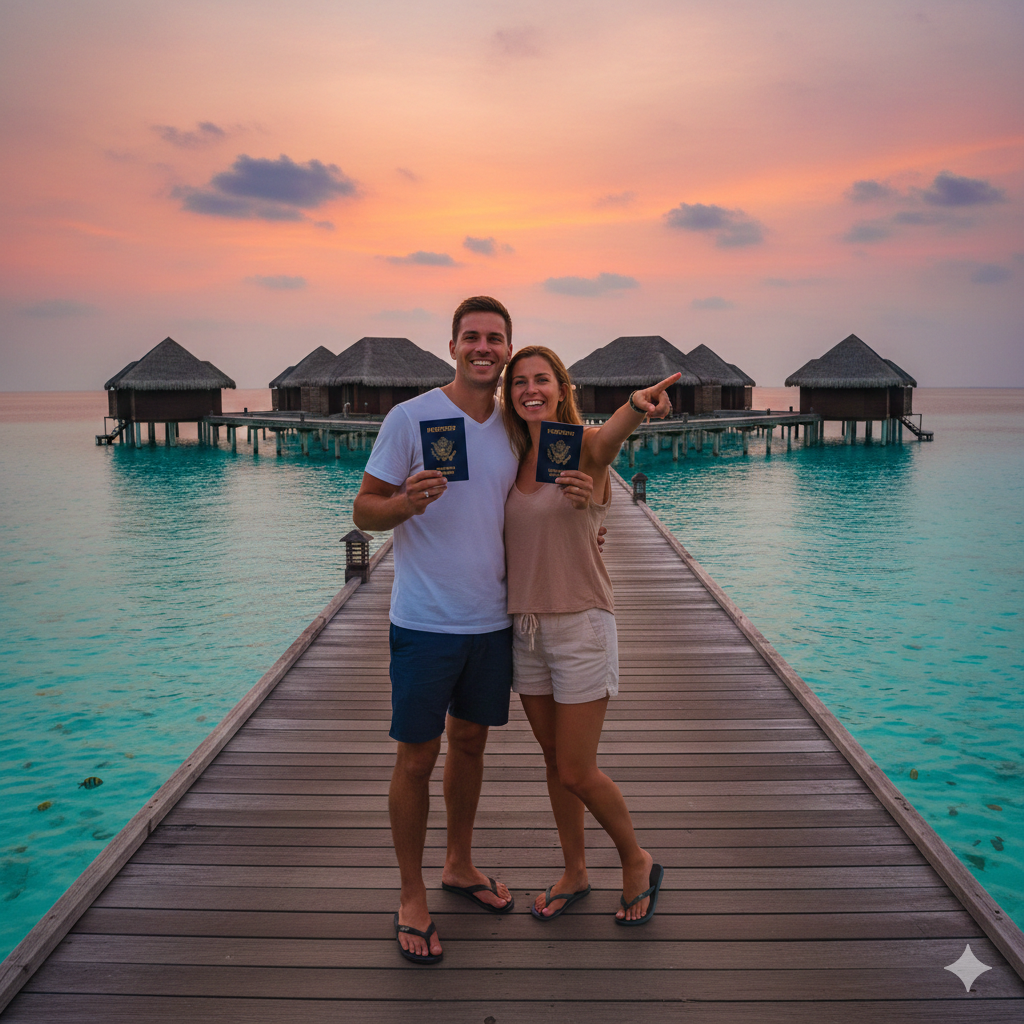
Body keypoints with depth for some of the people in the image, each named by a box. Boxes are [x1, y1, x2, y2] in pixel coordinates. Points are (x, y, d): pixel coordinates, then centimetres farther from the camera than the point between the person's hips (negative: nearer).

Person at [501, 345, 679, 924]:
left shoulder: (584, 447, -11)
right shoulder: (515, 463, 7)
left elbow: (607, 439, -36)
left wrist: (637, 406, -58)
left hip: (580, 626, -6)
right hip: (526, 629, 6)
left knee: (577, 772, -1)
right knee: (554, 760, 16)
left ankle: (638, 862, 25)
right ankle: (575, 874, 34)